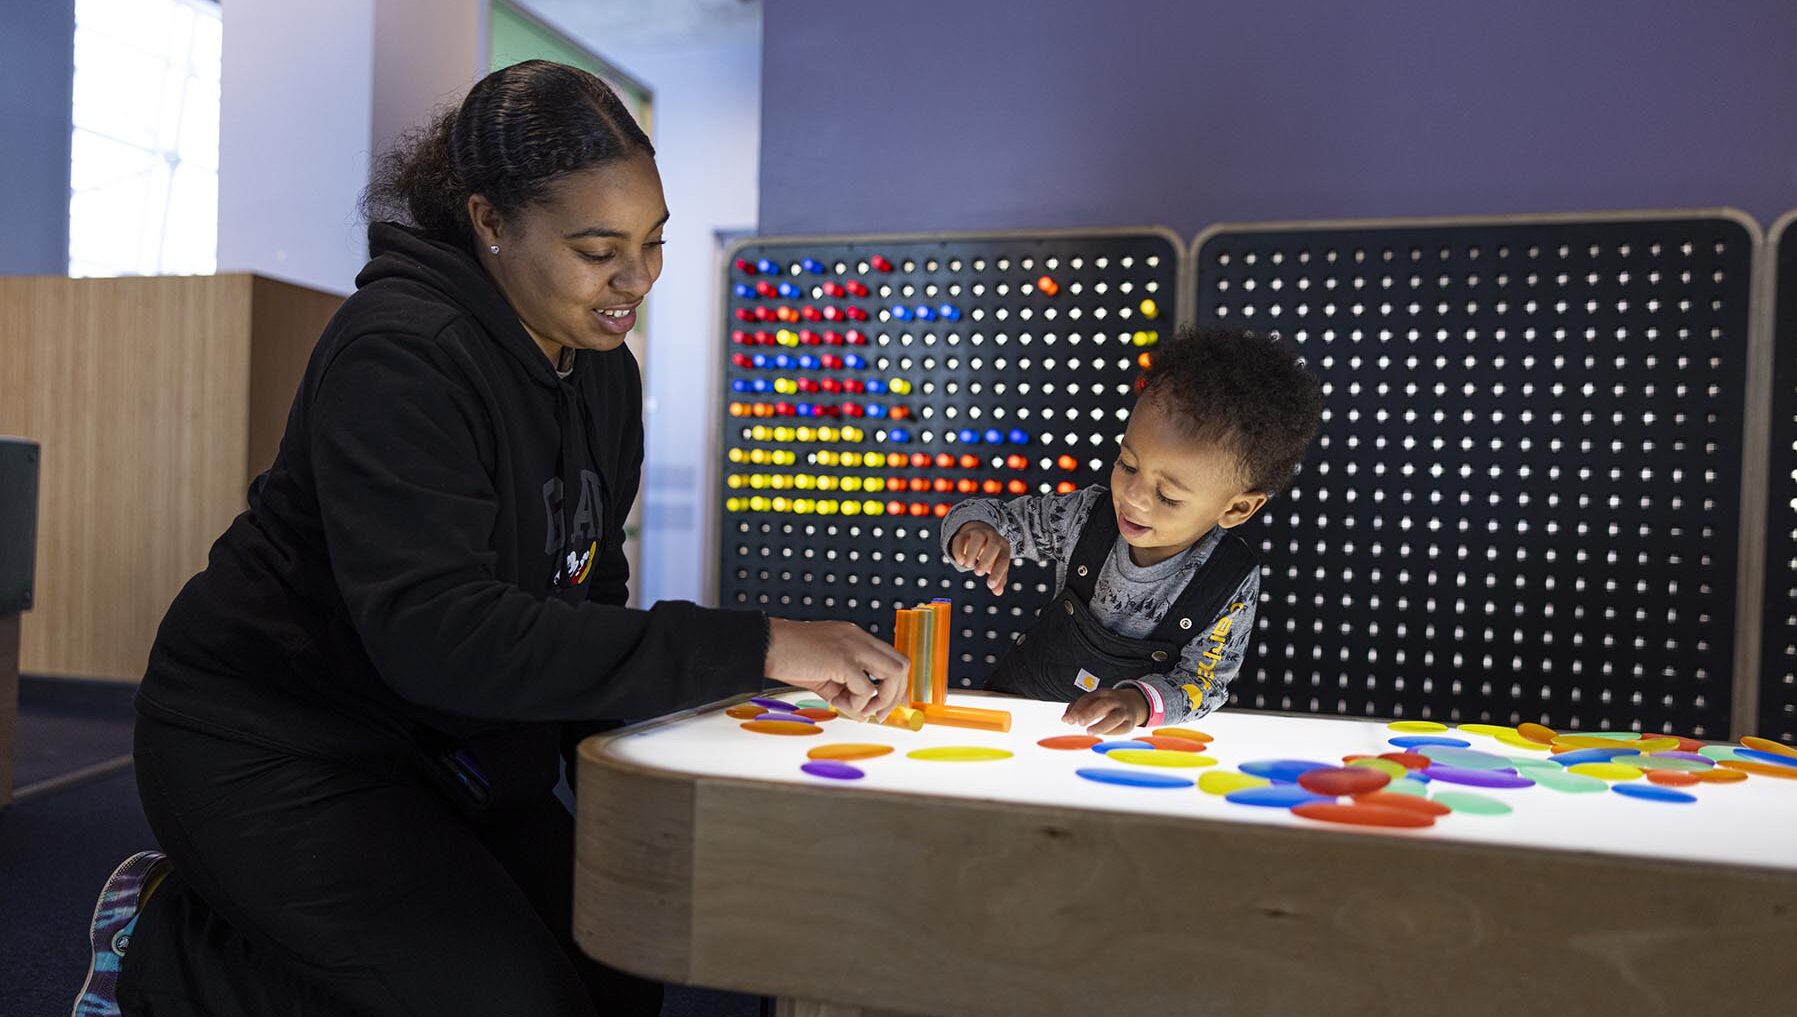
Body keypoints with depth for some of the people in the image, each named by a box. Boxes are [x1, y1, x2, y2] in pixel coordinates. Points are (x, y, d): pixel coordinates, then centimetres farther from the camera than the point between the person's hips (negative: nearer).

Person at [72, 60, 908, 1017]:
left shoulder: (603, 369, 1)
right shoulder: (397, 353, -24)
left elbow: (586, 595, 5)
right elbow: (436, 634, -35)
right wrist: (751, 646, -40)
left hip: (450, 748, 8)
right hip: (271, 750, -8)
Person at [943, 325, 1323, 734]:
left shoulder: (1231, 585, -16)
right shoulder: (1089, 514, -12)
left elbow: (1202, 682, -12)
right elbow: (992, 514, -3)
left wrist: (1140, 702, -33)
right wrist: (976, 531, -27)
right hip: (1015, 703, 0)